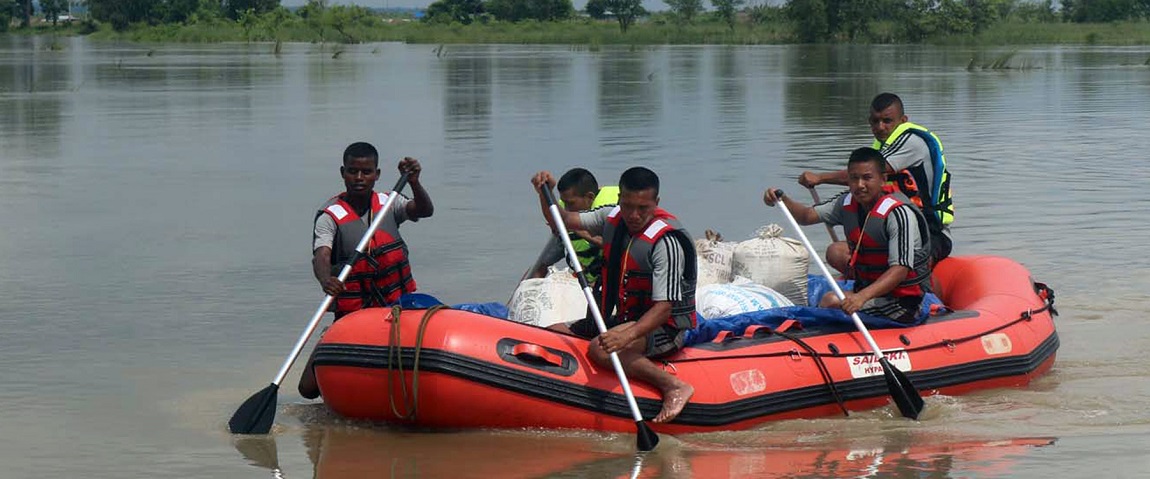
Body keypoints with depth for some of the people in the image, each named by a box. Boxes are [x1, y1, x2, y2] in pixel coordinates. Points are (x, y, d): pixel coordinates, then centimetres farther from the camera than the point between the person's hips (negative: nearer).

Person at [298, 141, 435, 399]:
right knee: (310, 388, -7)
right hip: (351, 315, -3)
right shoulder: (330, 216, -9)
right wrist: (326, 281, -47)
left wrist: (414, 182, -31)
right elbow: (321, 256, -25)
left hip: (396, 309, 3)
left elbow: (424, 211, -12)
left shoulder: (388, 204, 4)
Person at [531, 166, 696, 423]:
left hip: (665, 328, -8)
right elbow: (562, 220, 10)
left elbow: (664, 308, -26)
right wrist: (546, 192, -11)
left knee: (601, 349, -34)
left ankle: (673, 386, -26)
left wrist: (627, 336, -41)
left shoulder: (667, 241, -21)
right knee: (553, 334, -3)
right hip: (623, 319, 8)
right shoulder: (612, 219, 2)